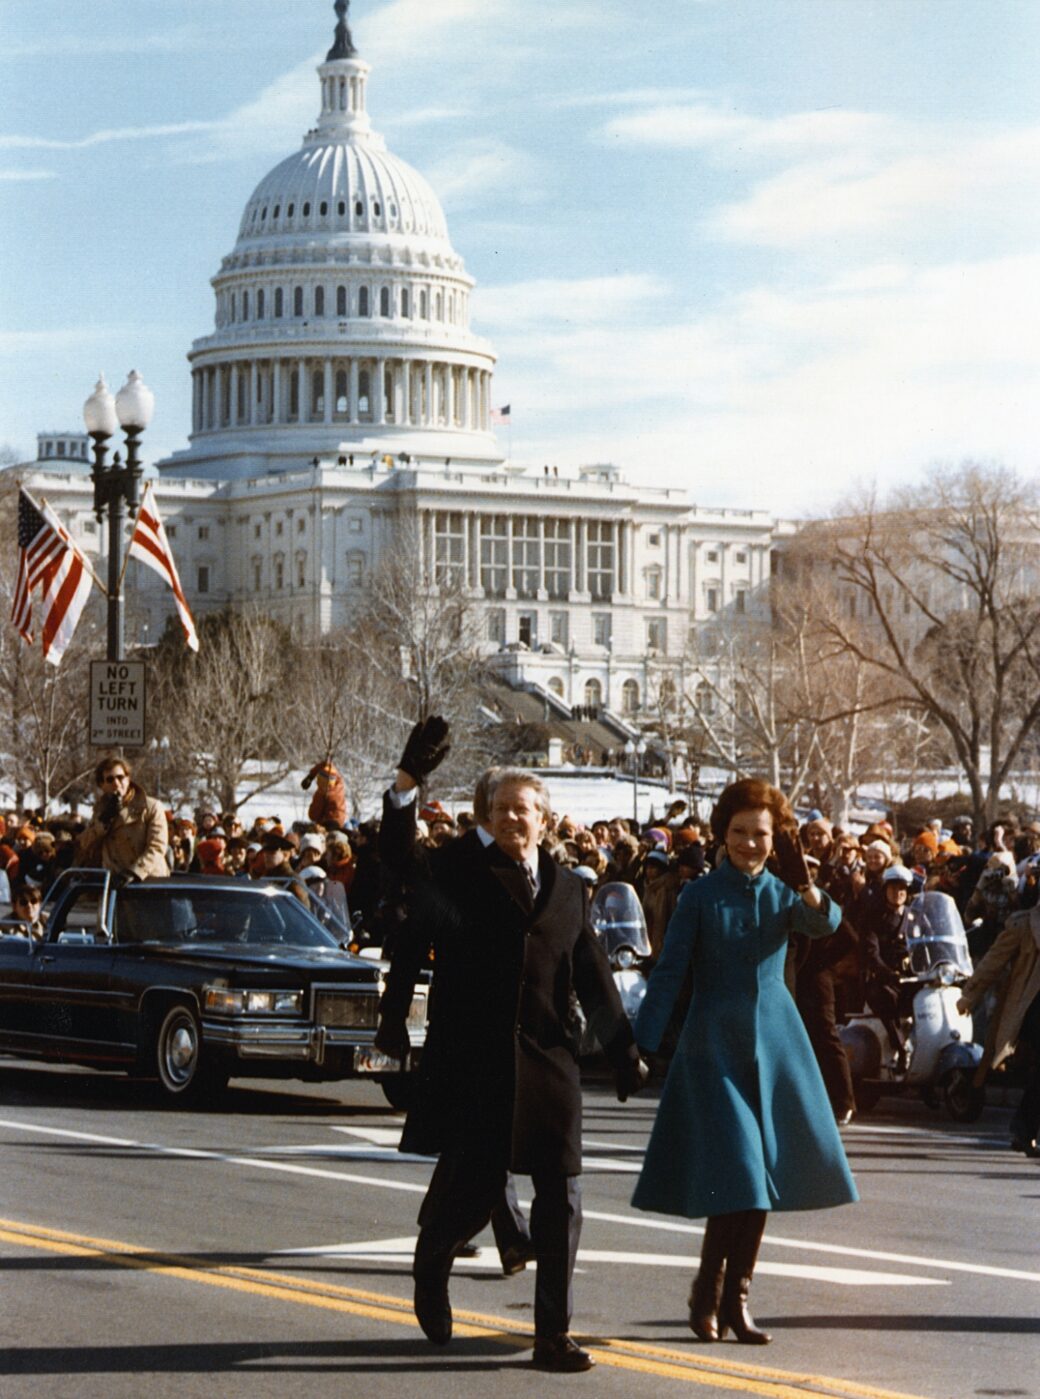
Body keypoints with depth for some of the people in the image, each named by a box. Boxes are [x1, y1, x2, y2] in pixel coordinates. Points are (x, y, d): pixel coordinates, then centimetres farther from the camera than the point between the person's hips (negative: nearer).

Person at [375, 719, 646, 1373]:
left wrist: (624, 1050, 13)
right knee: (473, 1188, 1)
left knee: (561, 1200, 1)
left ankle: (554, 1336, 9)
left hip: (549, 1060, 3)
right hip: (472, 1060, -3)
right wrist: (408, 783, -28)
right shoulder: (460, 869, 3)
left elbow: (594, 975, 16)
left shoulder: (568, 887, 13)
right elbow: (402, 859, -15)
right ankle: (433, 1261, 36)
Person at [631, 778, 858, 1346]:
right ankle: (707, 1295, 3)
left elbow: (824, 925, -15)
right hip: (714, 1043, -4)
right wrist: (640, 1045, -14)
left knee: (763, 1173, 5)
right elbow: (668, 973, -4)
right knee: (734, 1170, -11)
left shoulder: (782, 895, 7)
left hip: (775, 1043, 4)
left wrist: (806, 885, -35)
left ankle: (735, 1299, 15)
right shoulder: (700, 895, -1)